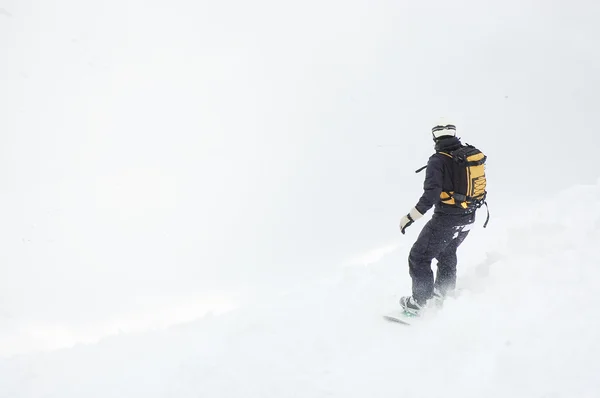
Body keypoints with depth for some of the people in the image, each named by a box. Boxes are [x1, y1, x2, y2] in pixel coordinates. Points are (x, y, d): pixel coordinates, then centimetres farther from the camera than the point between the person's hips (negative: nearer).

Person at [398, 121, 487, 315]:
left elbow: (431, 194, -28)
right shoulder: (472, 155, 0)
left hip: (445, 219, -7)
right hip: (468, 219, 7)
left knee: (419, 257, 6)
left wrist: (411, 217, -21)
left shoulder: (438, 160, -20)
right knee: (447, 252, 31)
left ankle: (419, 302, 7)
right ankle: (443, 292, 43)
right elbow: (480, 186, 13)